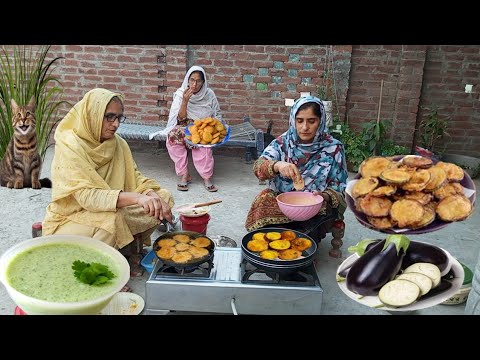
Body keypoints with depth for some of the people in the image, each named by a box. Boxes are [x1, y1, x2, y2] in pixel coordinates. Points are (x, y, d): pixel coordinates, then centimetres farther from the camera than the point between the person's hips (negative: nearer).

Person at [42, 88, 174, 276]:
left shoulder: (118, 143, -2)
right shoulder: (69, 146, -21)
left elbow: (135, 177, -3)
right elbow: (86, 196, -32)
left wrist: (152, 195, -26)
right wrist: (136, 198, -45)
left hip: (114, 211, 6)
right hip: (71, 218, -6)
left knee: (163, 198, -9)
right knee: (110, 221, -37)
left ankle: (130, 250, 3)